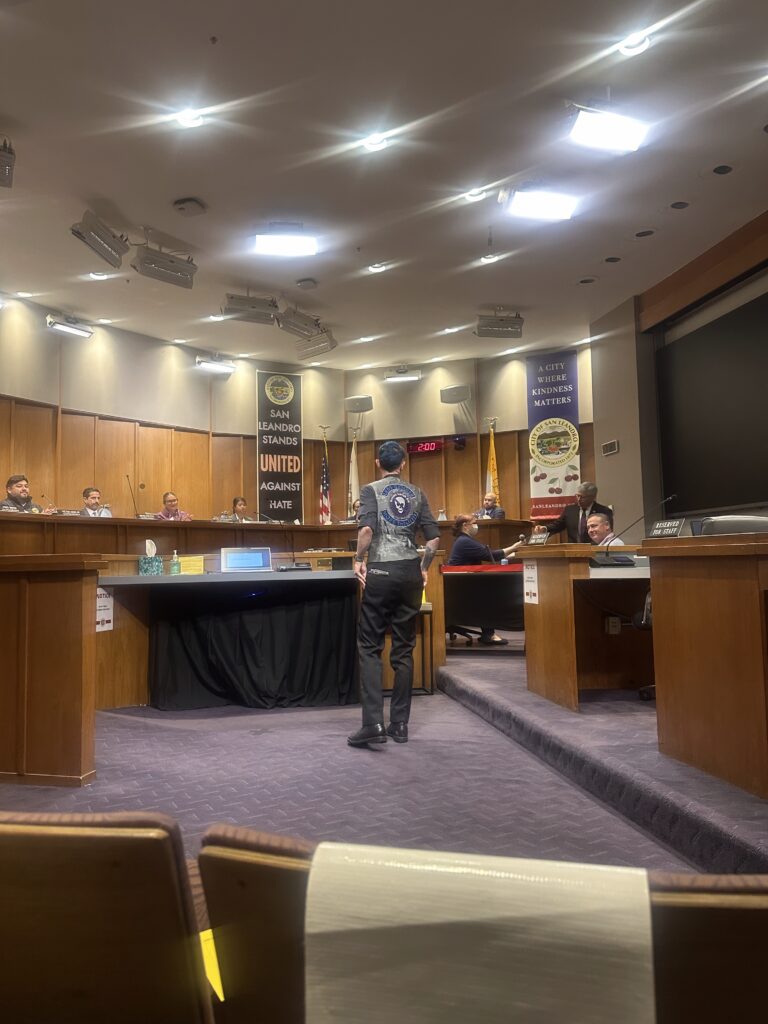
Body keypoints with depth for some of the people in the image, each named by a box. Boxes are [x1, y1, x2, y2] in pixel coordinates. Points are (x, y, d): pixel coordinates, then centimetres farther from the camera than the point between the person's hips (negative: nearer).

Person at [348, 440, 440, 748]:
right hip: (410, 573, 4)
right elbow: (433, 537, 6)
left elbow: (367, 529, -17)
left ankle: (373, 723, -8)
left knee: (370, 647, 1)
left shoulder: (371, 490, 0)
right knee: (404, 649, 8)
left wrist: (359, 559, -4)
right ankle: (399, 724, 12)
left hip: (382, 572, -4)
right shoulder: (417, 494, 11)